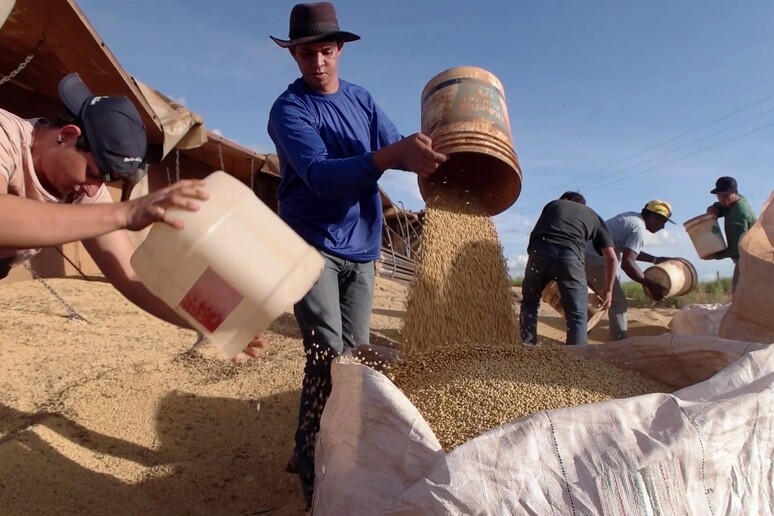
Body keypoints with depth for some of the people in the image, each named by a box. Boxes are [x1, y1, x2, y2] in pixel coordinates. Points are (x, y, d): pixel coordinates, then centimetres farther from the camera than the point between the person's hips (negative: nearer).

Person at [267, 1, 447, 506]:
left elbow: (398, 149, 5)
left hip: (361, 250, 6)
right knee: (327, 355, -15)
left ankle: (322, 455, 26)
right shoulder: (288, 110, -8)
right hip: (312, 246, -5)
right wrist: (391, 153, -37)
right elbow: (319, 174, -24)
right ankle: (313, 471, 0)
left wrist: (429, 151, -17)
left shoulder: (363, 100, 11)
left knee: (355, 357, 9)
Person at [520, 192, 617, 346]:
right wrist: (608, 290, 36)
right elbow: (612, 258, 25)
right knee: (577, 315, 9)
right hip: (570, 255, -2)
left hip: (540, 251, 2)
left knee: (529, 303, 24)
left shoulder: (553, 204, 35)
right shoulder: (594, 217, 31)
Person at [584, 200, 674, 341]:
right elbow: (627, 263, -24)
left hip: (584, 254, 10)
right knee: (618, 302, -5)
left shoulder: (632, 217, 17)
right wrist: (651, 285, -19)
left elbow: (629, 251, 30)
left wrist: (655, 259, 28)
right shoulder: (639, 229, -13)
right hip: (595, 260, -10)